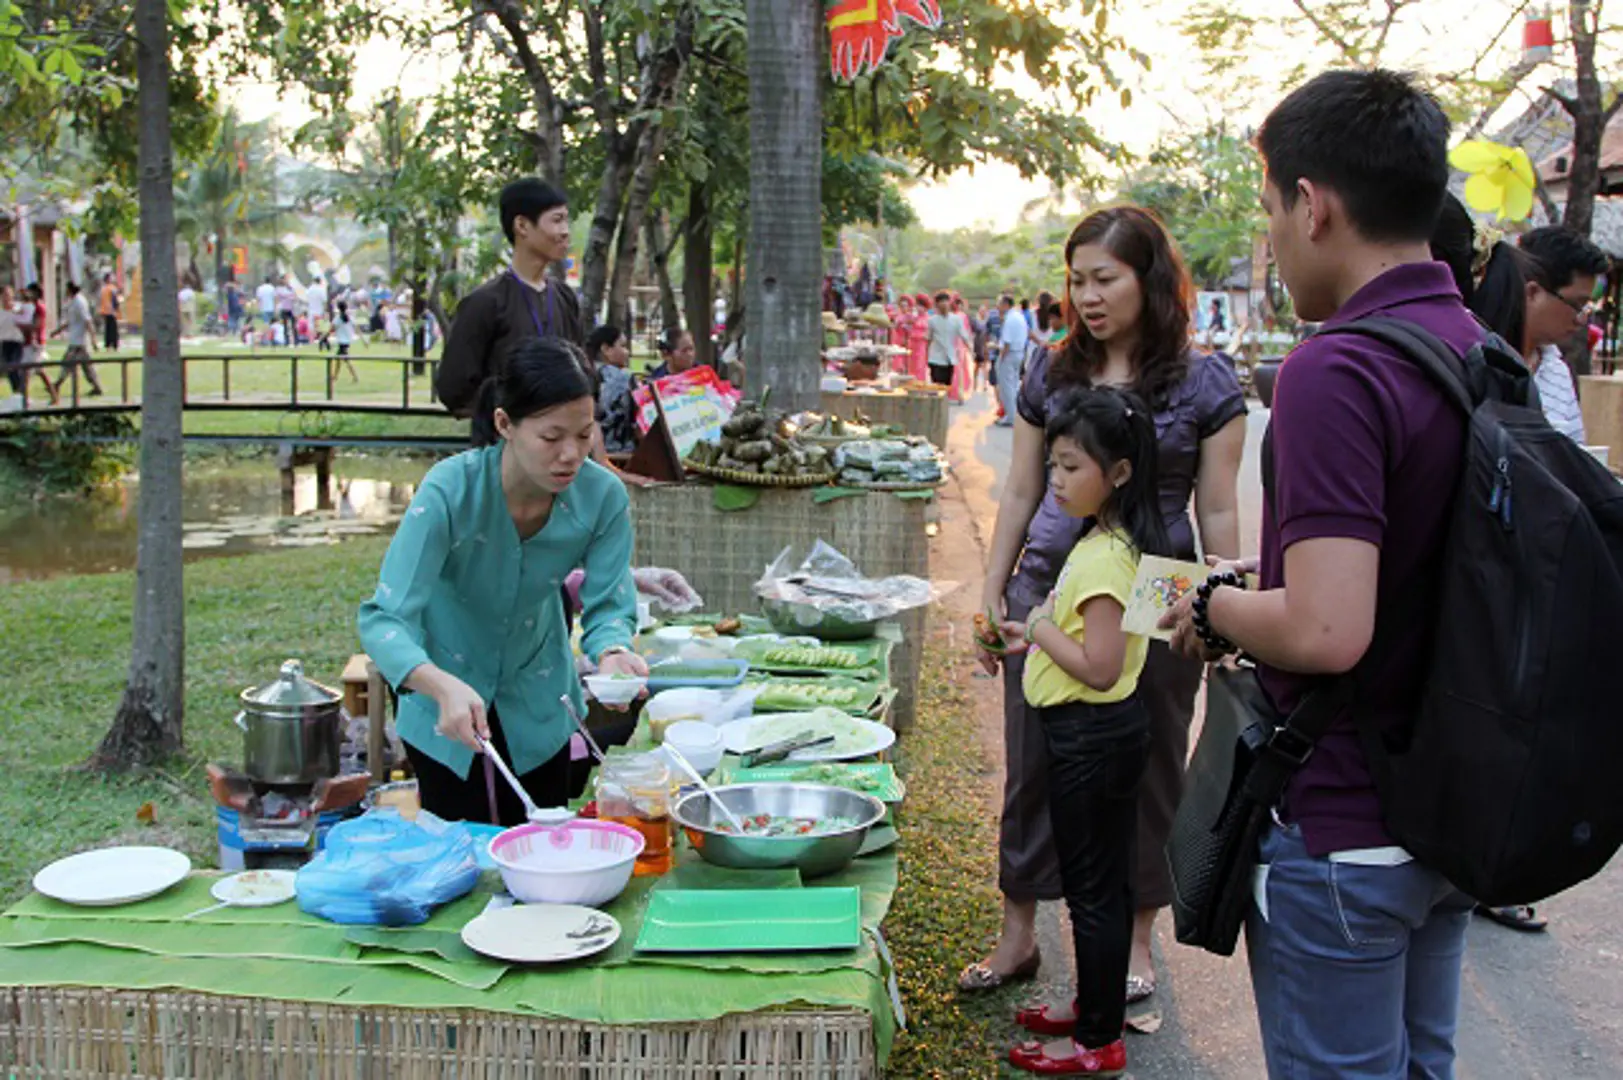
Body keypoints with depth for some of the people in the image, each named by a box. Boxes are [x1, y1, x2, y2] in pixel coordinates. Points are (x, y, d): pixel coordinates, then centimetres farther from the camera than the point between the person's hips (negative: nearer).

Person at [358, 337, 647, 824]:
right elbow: (383, 617, -34)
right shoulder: (451, 490, -31)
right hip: (446, 709, -3)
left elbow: (608, 605, -14)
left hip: (539, 706, 3)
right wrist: (444, 687, -53)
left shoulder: (603, 496, -22)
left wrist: (612, 652, -38)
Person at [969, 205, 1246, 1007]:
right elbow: (1021, 494, 11)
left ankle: (1137, 939, 29)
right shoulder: (1051, 373, 6)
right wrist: (991, 593, 9)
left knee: (1145, 769, 10)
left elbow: (1217, 512, -1)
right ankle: (1017, 935, 25)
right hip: (1048, 588, 3)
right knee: (1032, 765, 9)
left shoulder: (1204, 384, -3)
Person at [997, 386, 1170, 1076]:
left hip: (1090, 736, -10)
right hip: (1105, 733, 10)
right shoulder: (1111, 541, 8)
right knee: (1105, 883, 20)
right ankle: (1098, 1007, 35)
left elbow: (1099, 667, -26)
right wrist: (1042, 635, 6)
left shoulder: (1104, 557, -23)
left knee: (1091, 889, 1)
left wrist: (1038, 630, -15)